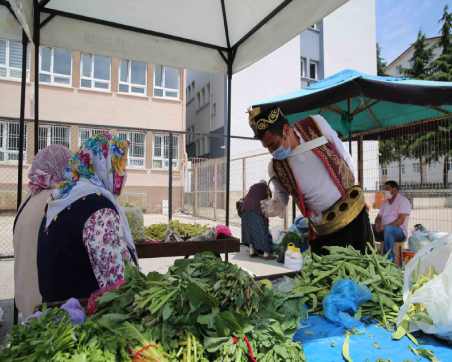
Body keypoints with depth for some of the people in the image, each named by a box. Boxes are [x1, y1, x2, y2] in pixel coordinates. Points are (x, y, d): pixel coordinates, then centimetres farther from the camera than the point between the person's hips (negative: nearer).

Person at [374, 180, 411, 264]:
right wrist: (378, 224, -8)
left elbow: (400, 220, -15)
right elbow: (379, 217, 16)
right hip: (384, 230, 7)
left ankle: (390, 260, -36)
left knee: (388, 229, -39)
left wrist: (385, 226, -24)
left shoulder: (403, 201, -3)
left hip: (400, 231, -7)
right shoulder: (385, 202, 20)